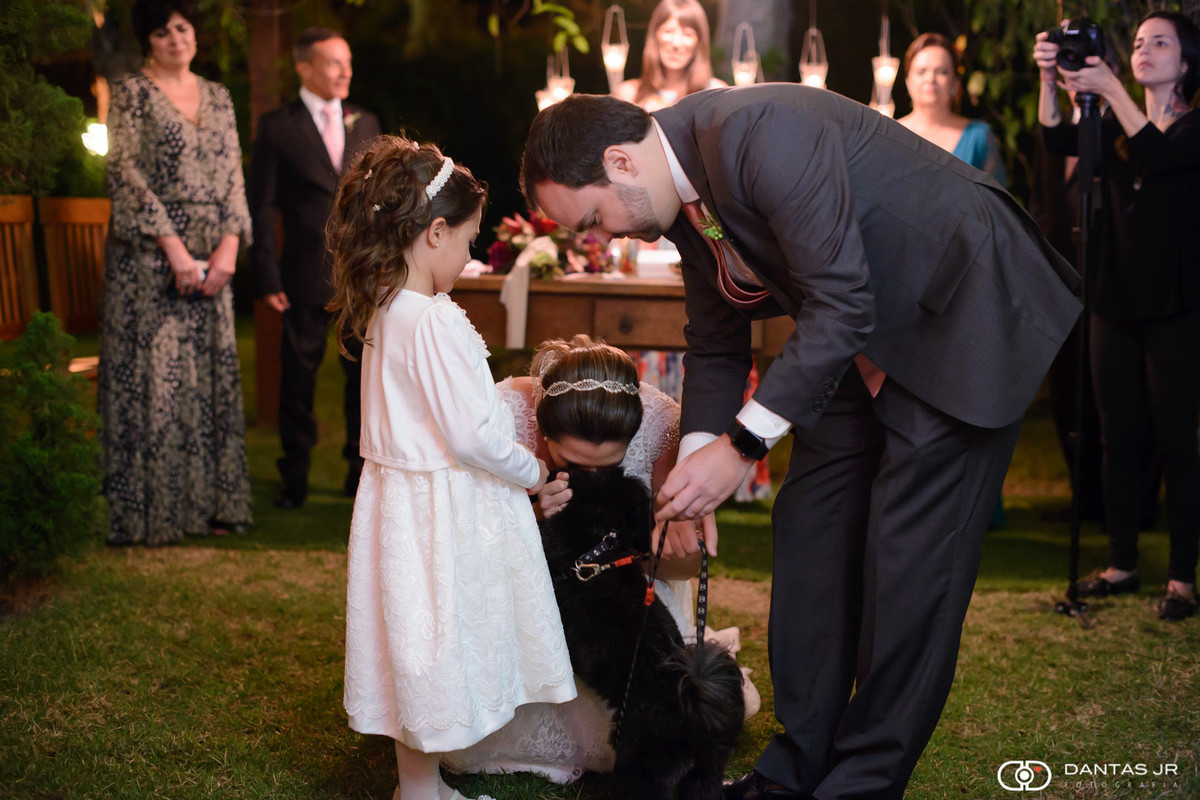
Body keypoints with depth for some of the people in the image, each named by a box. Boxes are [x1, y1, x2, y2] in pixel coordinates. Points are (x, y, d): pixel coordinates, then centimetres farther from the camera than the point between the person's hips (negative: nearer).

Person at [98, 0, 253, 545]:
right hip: (150, 254, -5)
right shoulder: (132, 93, -1)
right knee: (152, 373, -4)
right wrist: (174, 248, -17)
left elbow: (232, 175, 10)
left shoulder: (217, 97, 14)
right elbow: (126, 173, -10)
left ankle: (209, 501, 14)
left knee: (212, 373, 6)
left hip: (212, 255, 5)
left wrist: (229, 245, -4)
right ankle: (151, 512, 3)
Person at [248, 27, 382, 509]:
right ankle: (295, 477, 21)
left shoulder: (365, 122, 10)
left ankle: (362, 470, 24)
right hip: (306, 274, -3)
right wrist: (267, 278, -8)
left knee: (366, 371, 9)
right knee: (299, 374, 6)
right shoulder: (277, 127, -2)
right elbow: (262, 207, -3)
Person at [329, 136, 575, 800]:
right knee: (435, 654, 3)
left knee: (420, 660, 18)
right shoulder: (435, 321, -22)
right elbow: (472, 436, -23)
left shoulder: (382, 311, 7)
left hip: (403, 494, 9)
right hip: (441, 513, -9)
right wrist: (534, 473, -7)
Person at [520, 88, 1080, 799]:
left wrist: (741, 445, -27)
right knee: (809, 536, 7)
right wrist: (696, 469, -3)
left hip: (963, 315, -9)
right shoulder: (683, 190, -1)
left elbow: (841, 305, -31)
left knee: (908, 561, -9)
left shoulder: (762, 134, -30)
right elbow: (716, 344, 8)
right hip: (863, 340, 9)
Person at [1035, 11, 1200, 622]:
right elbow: (1058, 139, -6)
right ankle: (1121, 565, 19)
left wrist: (1110, 90, -29)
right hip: (1115, 302, 5)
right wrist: (1050, 79, -21)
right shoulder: (1117, 126, 11)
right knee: (1118, 439, 9)